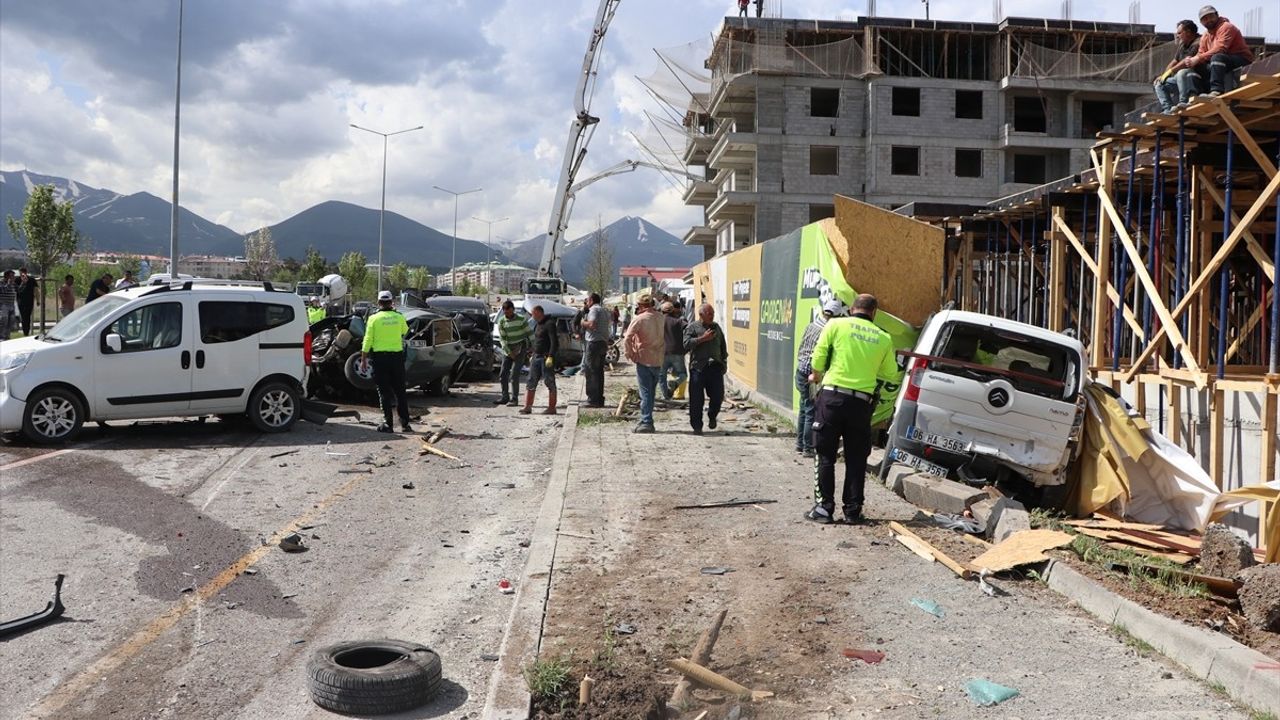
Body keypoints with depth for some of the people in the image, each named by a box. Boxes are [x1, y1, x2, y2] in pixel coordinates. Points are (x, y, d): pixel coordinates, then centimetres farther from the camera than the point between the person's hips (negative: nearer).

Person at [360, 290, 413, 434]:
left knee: (384, 392, 2)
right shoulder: (399, 317, 2)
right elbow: (405, 331, 22)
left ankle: (387, 424, 1)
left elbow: (367, 341, -6)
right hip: (397, 356, 2)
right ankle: (405, 423, 11)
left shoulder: (374, 318, -6)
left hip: (380, 358, -2)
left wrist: (363, 358, 1)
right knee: (400, 391, 10)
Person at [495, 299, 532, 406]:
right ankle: (505, 397, 16)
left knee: (514, 375, -12)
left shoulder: (521, 320, -5)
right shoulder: (501, 322, 0)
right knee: (503, 374, 4)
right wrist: (509, 352, -10)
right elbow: (502, 339, -2)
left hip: (520, 349, -4)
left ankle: (514, 399, -7)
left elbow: (530, 333, -3)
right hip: (508, 350, 4)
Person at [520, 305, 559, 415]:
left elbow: (554, 342, -19)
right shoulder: (538, 324, 16)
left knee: (549, 383, -3)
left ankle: (551, 408, 2)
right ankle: (528, 407, 7)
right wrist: (533, 355, 21)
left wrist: (550, 357, -24)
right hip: (537, 357, 9)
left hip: (546, 357, -9)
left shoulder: (549, 324, -13)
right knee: (531, 382, 6)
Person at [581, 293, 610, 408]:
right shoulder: (605, 311, 20)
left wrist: (583, 323, -5)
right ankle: (600, 399, 14)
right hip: (603, 342, 9)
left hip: (594, 342, -9)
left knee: (591, 371, -7)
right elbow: (609, 324, 22)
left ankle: (593, 399, -9)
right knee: (599, 371, 12)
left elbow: (592, 324, -23)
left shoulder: (594, 309, -10)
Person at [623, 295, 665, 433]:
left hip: (643, 359, -5)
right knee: (651, 392, 14)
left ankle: (646, 422, -4)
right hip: (658, 360, 5)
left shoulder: (640, 319, -13)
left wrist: (630, 353, -7)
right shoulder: (660, 318, 4)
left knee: (645, 393, -2)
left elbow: (627, 338, -18)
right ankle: (647, 421, 19)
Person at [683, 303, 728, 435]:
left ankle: (712, 416, 30)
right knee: (696, 399, -1)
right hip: (698, 367, -4)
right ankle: (697, 426, 11)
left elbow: (723, 345, 23)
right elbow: (686, 343, -13)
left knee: (718, 396, 2)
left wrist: (724, 362, 14)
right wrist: (703, 338, -15)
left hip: (715, 367, 4)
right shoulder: (692, 327, 1)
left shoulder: (716, 327, 17)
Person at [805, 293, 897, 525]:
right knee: (856, 458, 11)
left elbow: (819, 355, -4)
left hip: (832, 395, -2)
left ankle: (824, 508, 4)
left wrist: (816, 375, 16)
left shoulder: (836, 325, 0)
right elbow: (890, 372, 14)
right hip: (862, 402, 2)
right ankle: (852, 510, 13)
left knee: (825, 455, 5)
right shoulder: (883, 338, 7)